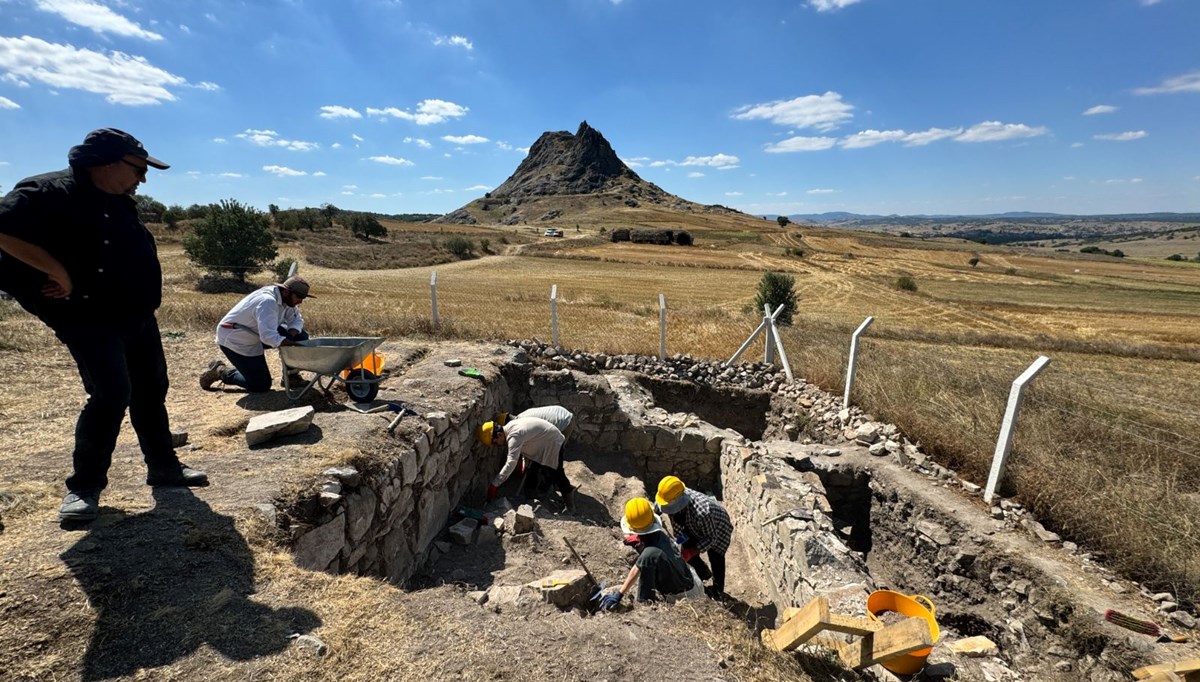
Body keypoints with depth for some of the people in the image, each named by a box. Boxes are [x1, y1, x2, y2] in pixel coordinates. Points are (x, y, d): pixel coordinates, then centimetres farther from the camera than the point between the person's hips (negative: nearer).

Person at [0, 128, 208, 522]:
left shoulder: (118, 202, 12)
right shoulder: (49, 193, -14)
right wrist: (61, 274, -23)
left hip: (138, 315, 8)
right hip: (90, 320, -8)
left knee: (151, 391, 12)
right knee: (112, 395, -14)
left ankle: (164, 466, 24)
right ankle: (84, 486, 4)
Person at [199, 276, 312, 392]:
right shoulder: (267, 302, -33)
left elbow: (297, 320, 0)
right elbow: (269, 337, -42)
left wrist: (291, 335, -20)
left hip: (256, 335, 9)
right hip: (234, 340, -9)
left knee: (301, 335, -7)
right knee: (260, 386, -7)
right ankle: (221, 372, 12)